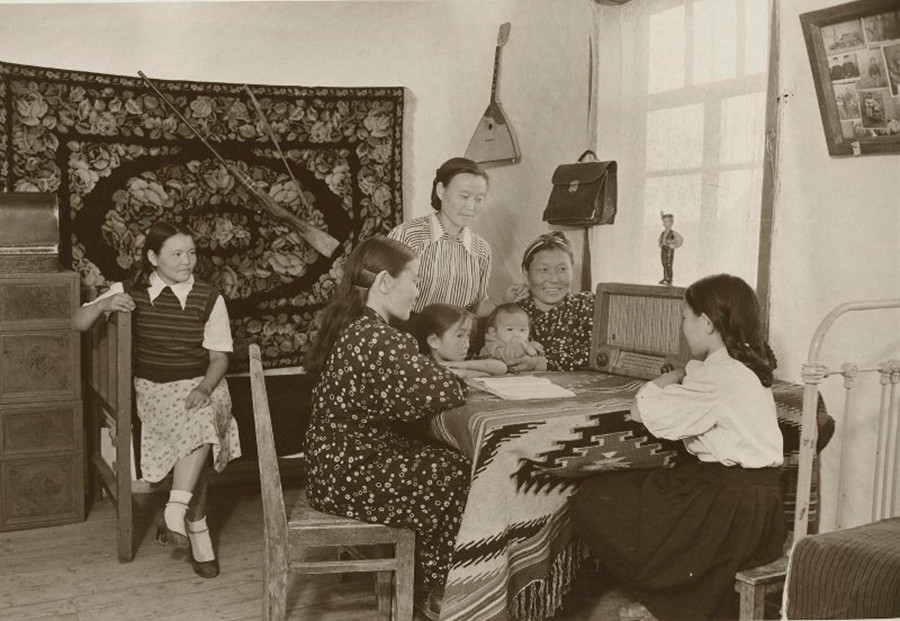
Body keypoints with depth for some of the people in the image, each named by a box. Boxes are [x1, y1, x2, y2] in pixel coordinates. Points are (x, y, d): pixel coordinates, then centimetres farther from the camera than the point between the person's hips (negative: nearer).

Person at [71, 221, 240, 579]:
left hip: (201, 386, 1)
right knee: (193, 430, -29)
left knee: (200, 423, -33)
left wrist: (204, 388, -18)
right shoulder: (131, 293, 2)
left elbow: (219, 356, 1)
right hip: (154, 388, -1)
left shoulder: (208, 299, -1)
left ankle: (175, 513, -23)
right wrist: (104, 304, -17)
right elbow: (78, 323, 4)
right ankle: (197, 530, -19)